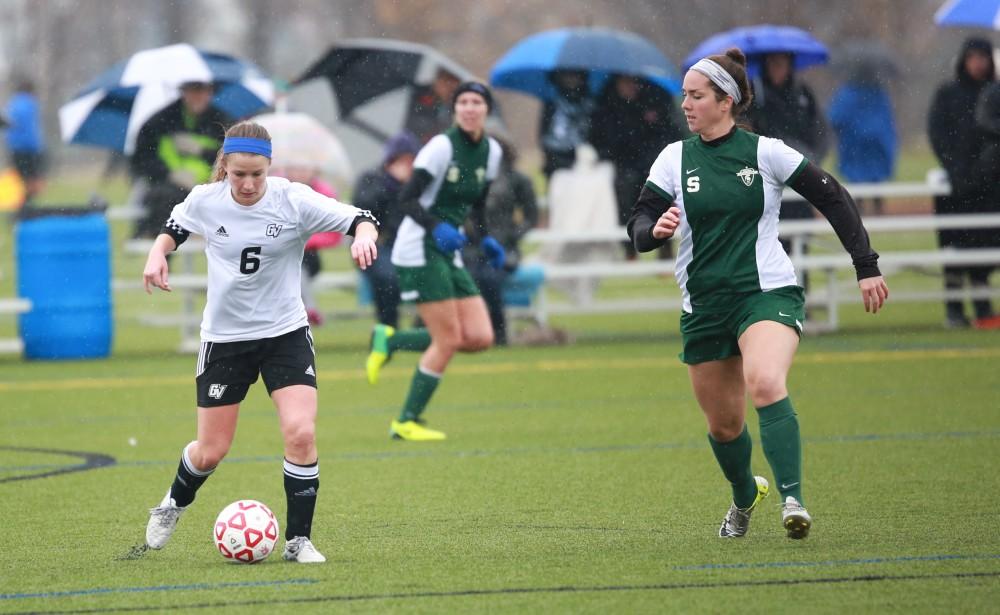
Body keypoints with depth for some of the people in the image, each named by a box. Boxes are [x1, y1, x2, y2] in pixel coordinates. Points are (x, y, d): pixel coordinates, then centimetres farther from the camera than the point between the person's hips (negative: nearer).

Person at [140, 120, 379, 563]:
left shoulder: (292, 200, -15)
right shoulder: (204, 201, -10)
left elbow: (360, 220, -14)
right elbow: (174, 227, 12)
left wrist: (363, 237, -37)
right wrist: (158, 253, -7)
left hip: (286, 334, -1)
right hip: (225, 338, 1)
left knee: (301, 433, -19)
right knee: (210, 452, 6)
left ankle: (299, 540, -4)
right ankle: (174, 505, 40)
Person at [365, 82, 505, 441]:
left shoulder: (491, 151, 8)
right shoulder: (442, 147, -14)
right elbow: (406, 200, -15)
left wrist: (485, 240, 3)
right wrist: (437, 228, -30)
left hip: (449, 253, 8)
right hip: (420, 250, -8)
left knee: (480, 337, -2)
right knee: (448, 340, -11)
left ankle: (390, 340, 14)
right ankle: (406, 422, 2)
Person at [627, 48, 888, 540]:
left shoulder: (765, 152, -3)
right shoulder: (675, 158, 4)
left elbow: (833, 199, 3)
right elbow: (638, 227, -1)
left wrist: (866, 267, 0)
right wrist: (655, 229, -26)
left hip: (768, 292, -4)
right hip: (703, 305, 4)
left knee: (764, 384, -31)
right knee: (723, 424, 10)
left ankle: (792, 500, -34)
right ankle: (745, 497, 40)